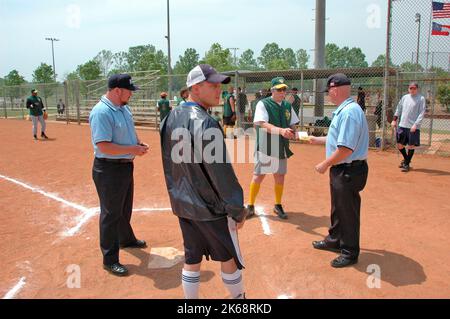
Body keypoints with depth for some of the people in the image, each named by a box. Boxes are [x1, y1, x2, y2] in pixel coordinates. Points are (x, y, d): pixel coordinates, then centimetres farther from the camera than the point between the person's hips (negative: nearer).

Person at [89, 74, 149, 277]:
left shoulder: (124, 108, 7)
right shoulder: (101, 112, -23)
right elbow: (104, 146, -29)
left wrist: (139, 143, 1)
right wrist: (133, 149, -25)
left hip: (126, 166, 9)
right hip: (109, 169, -9)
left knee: (125, 208, 26)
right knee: (111, 213, 2)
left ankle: (126, 239, 49)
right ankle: (110, 260, 16)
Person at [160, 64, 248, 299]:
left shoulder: (170, 119, 3)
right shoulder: (205, 123, -22)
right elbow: (221, 173, -21)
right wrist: (237, 210, -12)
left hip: (182, 205, 7)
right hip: (210, 207, -7)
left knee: (192, 259, 18)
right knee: (228, 256, 14)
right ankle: (238, 297, 34)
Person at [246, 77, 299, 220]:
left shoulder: (288, 106, 8)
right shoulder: (263, 104, -10)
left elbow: (292, 125, 14)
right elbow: (263, 124, -23)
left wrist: (292, 133, -10)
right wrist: (281, 130, -38)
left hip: (282, 148, 5)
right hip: (265, 148, -5)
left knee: (280, 178, 12)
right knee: (258, 177, 1)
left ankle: (278, 206, 29)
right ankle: (250, 205, 17)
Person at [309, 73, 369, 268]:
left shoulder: (349, 112, -23)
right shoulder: (343, 110, 9)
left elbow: (346, 148, -29)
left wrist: (325, 165, -19)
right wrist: (318, 140, 31)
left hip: (349, 171, -10)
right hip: (340, 170, 10)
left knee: (348, 212, 4)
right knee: (338, 208, 24)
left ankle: (350, 253, 21)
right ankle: (335, 241, 42)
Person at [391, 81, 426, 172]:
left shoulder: (421, 99, -5)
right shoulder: (405, 97, 10)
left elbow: (422, 113, -10)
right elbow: (399, 109, 19)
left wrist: (415, 125, -18)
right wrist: (395, 120, 12)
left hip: (413, 127, -5)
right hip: (402, 125, 5)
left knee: (411, 146, 1)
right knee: (399, 145, 9)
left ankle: (407, 164, 15)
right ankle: (406, 159, 34)